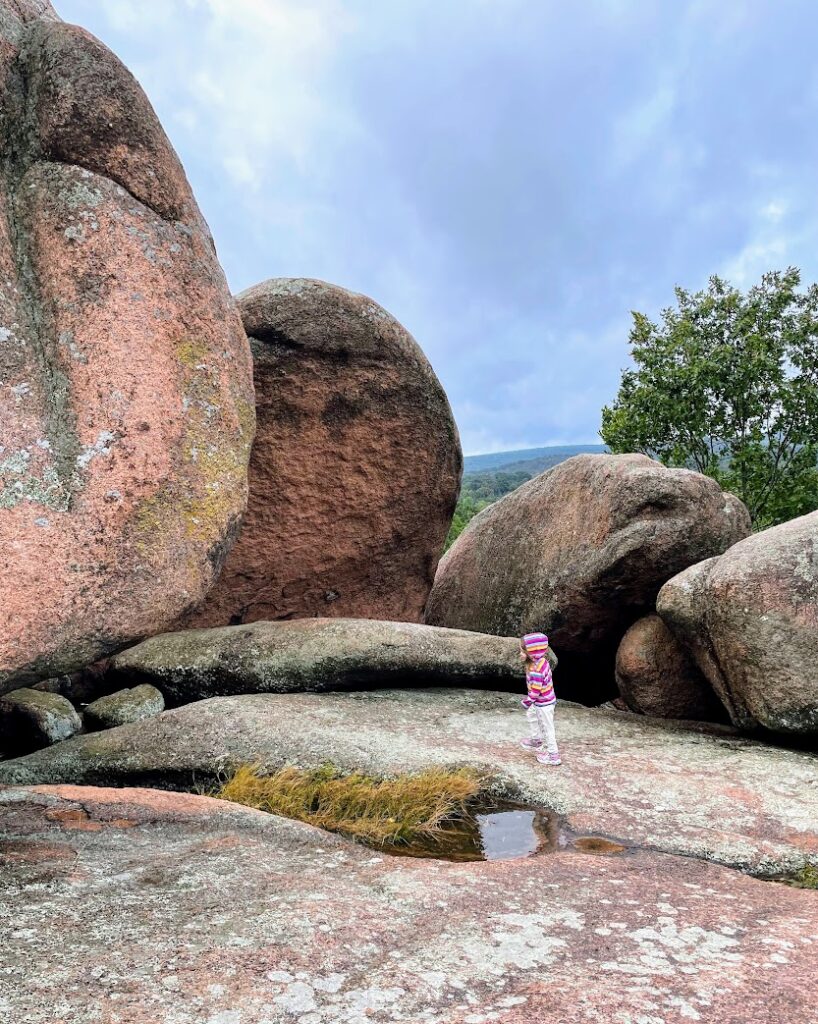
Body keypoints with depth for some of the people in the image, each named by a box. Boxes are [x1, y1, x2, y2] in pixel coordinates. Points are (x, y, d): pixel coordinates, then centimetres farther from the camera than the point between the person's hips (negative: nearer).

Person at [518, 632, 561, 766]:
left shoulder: (536, 671, -37)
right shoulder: (541, 661, -9)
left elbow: (535, 692, -29)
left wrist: (527, 702, -14)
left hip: (544, 703, -10)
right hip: (541, 701, 10)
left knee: (547, 727, 6)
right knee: (531, 715, 30)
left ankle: (553, 755, 23)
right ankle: (536, 741, 50)